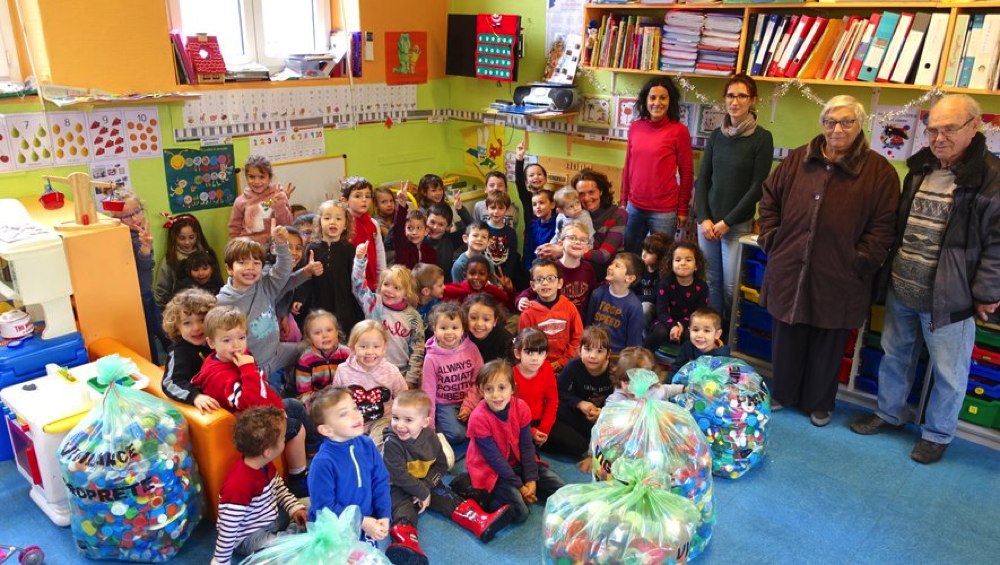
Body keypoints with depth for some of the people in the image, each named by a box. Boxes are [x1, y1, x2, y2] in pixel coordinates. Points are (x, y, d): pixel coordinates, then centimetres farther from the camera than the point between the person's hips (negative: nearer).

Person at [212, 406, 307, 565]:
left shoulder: (265, 465, -6)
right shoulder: (239, 485, -35)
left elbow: (279, 489, 12)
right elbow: (228, 529, -28)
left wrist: (295, 508, -1)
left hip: (271, 517, 9)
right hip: (248, 537, -8)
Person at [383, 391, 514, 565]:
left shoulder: (430, 437, -6)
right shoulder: (392, 444, -22)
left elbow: (441, 466, 0)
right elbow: (400, 477, -23)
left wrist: (425, 487, -15)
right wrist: (422, 493, -19)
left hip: (427, 484, 5)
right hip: (399, 489, -5)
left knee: (450, 499, -10)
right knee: (403, 510, -28)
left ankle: (482, 522, -21)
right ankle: (407, 545, -55)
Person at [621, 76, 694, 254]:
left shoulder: (679, 130, -9)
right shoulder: (635, 127, 2)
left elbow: (687, 173, -5)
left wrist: (682, 209, -4)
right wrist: (624, 200, 11)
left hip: (664, 211, -4)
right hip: (634, 206, 4)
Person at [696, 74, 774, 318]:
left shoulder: (762, 138, -5)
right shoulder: (716, 135, 7)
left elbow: (757, 187, -8)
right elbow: (703, 179, 7)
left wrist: (728, 221, -10)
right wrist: (703, 218, -4)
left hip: (738, 224, -4)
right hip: (708, 221, 4)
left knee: (731, 284, -2)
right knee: (711, 280, 7)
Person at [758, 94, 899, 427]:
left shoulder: (879, 171, -5)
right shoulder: (797, 160, 4)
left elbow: (883, 226, -5)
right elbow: (769, 200, 11)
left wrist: (858, 261, -12)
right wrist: (771, 239, 3)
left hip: (838, 280, -2)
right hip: (790, 272, 3)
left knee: (827, 347, 13)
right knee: (786, 340, 16)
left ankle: (820, 404, 32)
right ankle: (782, 394, 36)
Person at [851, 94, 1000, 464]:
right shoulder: (920, 169, 7)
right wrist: (889, 270, 12)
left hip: (948, 298, -6)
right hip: (900, 290, 6)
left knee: (948, 373, 9)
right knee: (895, 355, 20)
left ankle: (938, 434, 28)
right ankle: (888, 414, 39)